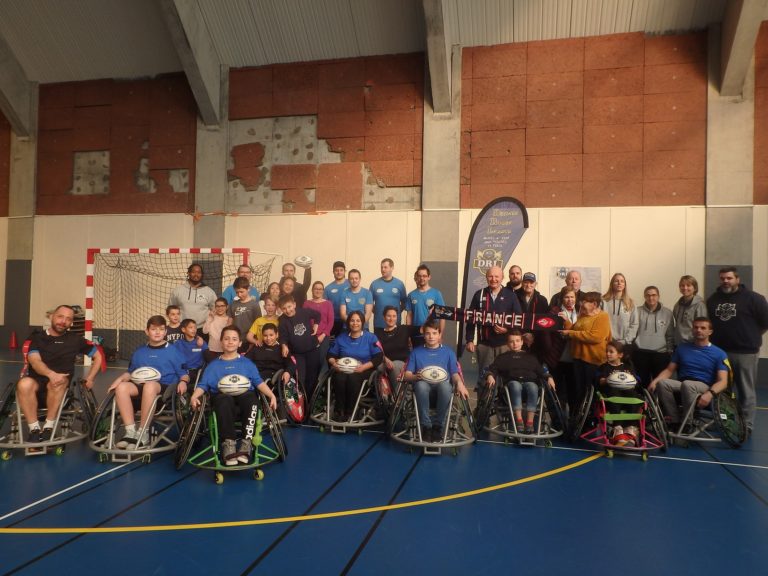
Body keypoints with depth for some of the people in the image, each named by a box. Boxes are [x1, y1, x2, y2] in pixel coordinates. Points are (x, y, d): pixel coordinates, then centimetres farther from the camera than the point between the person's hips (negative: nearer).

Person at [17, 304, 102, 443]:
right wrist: (51, 374, -32)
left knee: (57, 384, -37)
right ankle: (34, 429, -22)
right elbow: (35, 361, -13)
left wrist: (90, 378, 9)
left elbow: (97, 356, 16)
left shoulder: (75, 339, 6)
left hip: (62, 380, 0)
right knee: (24, 384, -35)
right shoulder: (36, 337, 4)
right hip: (37, 379, 0)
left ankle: (48, 427, -21)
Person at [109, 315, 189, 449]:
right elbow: (130, 372, 22)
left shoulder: (173, 351, 8)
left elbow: (184, 373, 5)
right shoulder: (139, 352, 20)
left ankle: (143, 434, -32)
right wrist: (119, 379, 2)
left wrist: (183, 382, -17)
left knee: (150, 385, -39)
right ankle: (131, 432, -27)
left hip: (165, 387, -4)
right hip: (140, 385, 4)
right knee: (121, 387, -27)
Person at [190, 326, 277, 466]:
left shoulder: (247, 363, 23)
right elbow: (203, 385, 13)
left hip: (245, 394, 0)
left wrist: (272, 395, -4)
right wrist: (194, 397, -8)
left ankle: (246, 443, -37)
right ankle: (228, 443, -37)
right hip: (222, 395, 0)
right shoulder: (213, 365, 25)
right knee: (225, 402, -38)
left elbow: (259, 382, 12)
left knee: (252, 401, -36)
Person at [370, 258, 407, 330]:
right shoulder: (374, 284, 2)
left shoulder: (399, 284, 2)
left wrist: (397, 311, -3)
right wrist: (375, 311, -2)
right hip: (378, 324, 0)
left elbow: (404, 302, 7)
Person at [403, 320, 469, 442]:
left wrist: (459, 383, -15)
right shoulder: (416, 352, 16)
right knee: (421, 385, -37)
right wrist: (416, 377, -15)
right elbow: (407, 375, 8)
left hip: (442, 383, 0)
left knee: (446, 385, -37)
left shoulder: (448, 352, 17)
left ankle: (438, 425, -18)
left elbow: (454, 373, 8)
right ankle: (426, 425, -23)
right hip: (423, 383, 0)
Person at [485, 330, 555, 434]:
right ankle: (519, 420, -42)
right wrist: (490, 375, -14)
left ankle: (530, 422, -38)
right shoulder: (503, 357, 23)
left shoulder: (530, 357, 28)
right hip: (512, 382, -1)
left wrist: (549, 377, -1)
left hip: (530, 381, 1)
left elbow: (541, 371, 19)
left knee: (533, 387, -36)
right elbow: (493, 368, 8)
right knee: (516, 386, -38)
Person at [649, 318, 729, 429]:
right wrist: (655, 381, -10)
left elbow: (723, 381, -6)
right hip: (681, 386, 3)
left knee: (687, 384, -38)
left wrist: (710, 393, -28)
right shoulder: (682, 348, 14)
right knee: (662, 383, -31)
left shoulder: (719, 353, 4)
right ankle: (675, 420, -22)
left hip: (703, 387, -3)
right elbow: (669, 370, 12)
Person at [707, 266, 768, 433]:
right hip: (719, 351, 5)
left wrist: (751, 336, 2)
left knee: (746, 391, 3)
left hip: (745, 352, -5)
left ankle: (746, 426, 10)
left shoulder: (753, 298, -7)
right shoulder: (712, 299, 8)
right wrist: (715, 338, 7)